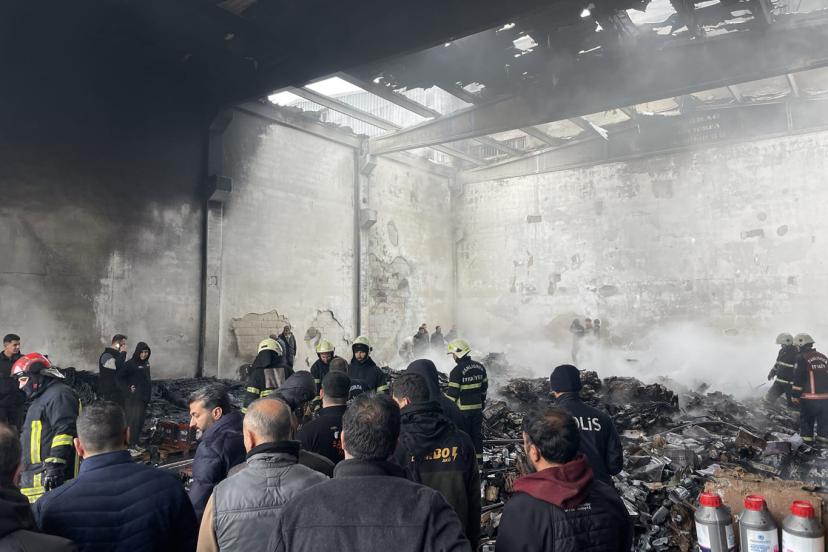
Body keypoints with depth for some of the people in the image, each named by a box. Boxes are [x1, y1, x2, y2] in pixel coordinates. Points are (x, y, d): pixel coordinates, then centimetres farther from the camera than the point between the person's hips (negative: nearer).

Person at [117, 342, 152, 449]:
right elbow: (119, 377, -19)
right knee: (132, 421, -4)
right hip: (133, 398, -8)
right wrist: (128, 388, -17)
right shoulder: (131, 363, -15)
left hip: (144, 398, 8)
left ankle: (135, 443, 22)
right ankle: (130, 444, 2)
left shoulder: (146, 363, 8)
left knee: (140, 420, 12)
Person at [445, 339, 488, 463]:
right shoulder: (480, 367, 4)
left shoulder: (457, 371, -18)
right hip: (477, 408, 6)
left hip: (462, 410, -6)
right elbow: (484, 387, 14)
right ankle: (478, 459, 24)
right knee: (477, 434, 16)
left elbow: (452, 392, -17)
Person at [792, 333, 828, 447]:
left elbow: (798, 379, -11)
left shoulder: (802, 359, -9)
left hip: (809, 397, -5)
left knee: (806, 419, 7)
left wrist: (795, 395, -4)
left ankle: (807, 439, 9)